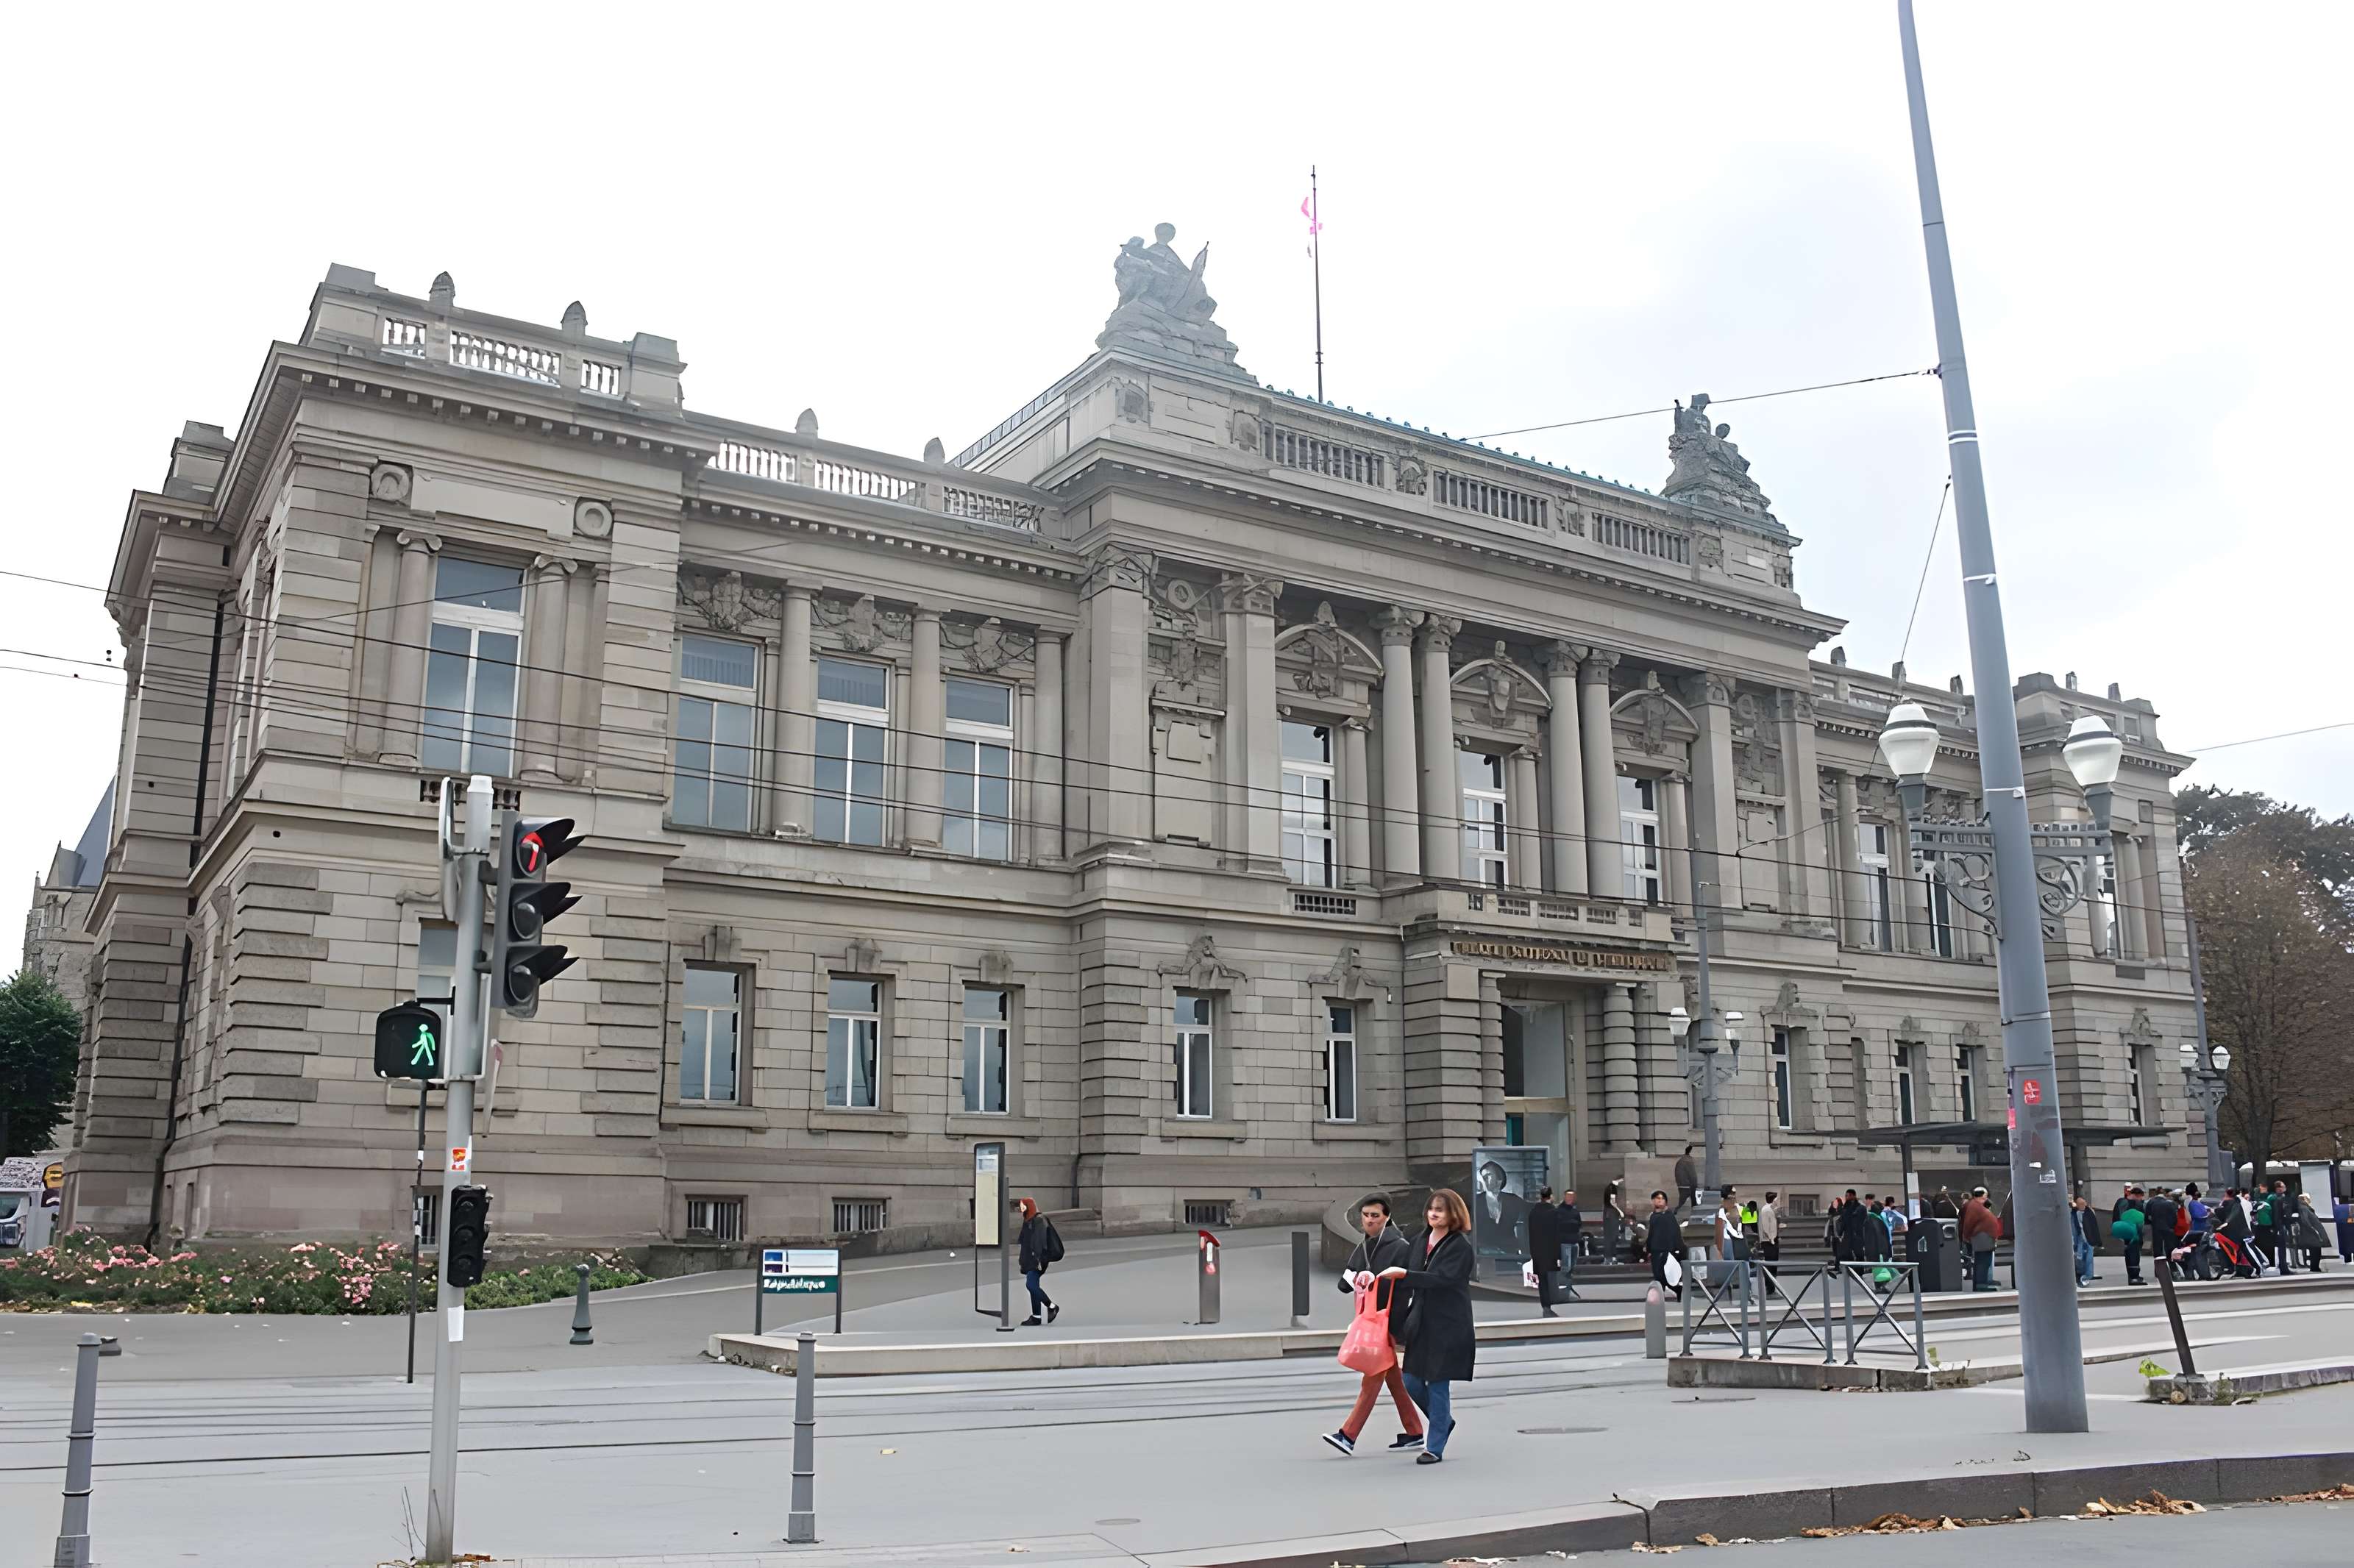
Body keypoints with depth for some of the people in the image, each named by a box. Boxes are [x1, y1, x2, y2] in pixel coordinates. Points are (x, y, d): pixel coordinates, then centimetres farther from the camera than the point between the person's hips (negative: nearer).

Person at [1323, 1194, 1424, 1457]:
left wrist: (1394, 1328, -18)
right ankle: (1414, 1433, 21)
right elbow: (1344, 1284, 13)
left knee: (1372, 1377, -8)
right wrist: (1352, 1278, -10)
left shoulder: (1400, 1247, -11)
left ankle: (1348, 1435, -11)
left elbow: (1404, 1292, -14)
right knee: (1392, 1376, 13)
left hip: (1389, 1323, -8)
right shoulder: (1361, 1247, 12)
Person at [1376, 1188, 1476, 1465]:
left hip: (1448, 1328, -7)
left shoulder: (1461, 1246, -10)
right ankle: (1444, 1421, 32)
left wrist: (1403, 1274, -28)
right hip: (1422, 1325, 7)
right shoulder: (1423, 1243, 11)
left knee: (1438, 1385, -1)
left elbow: (1442, 1278, -23)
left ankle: (1434, 1448, 12)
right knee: (1412, 1383, 7)